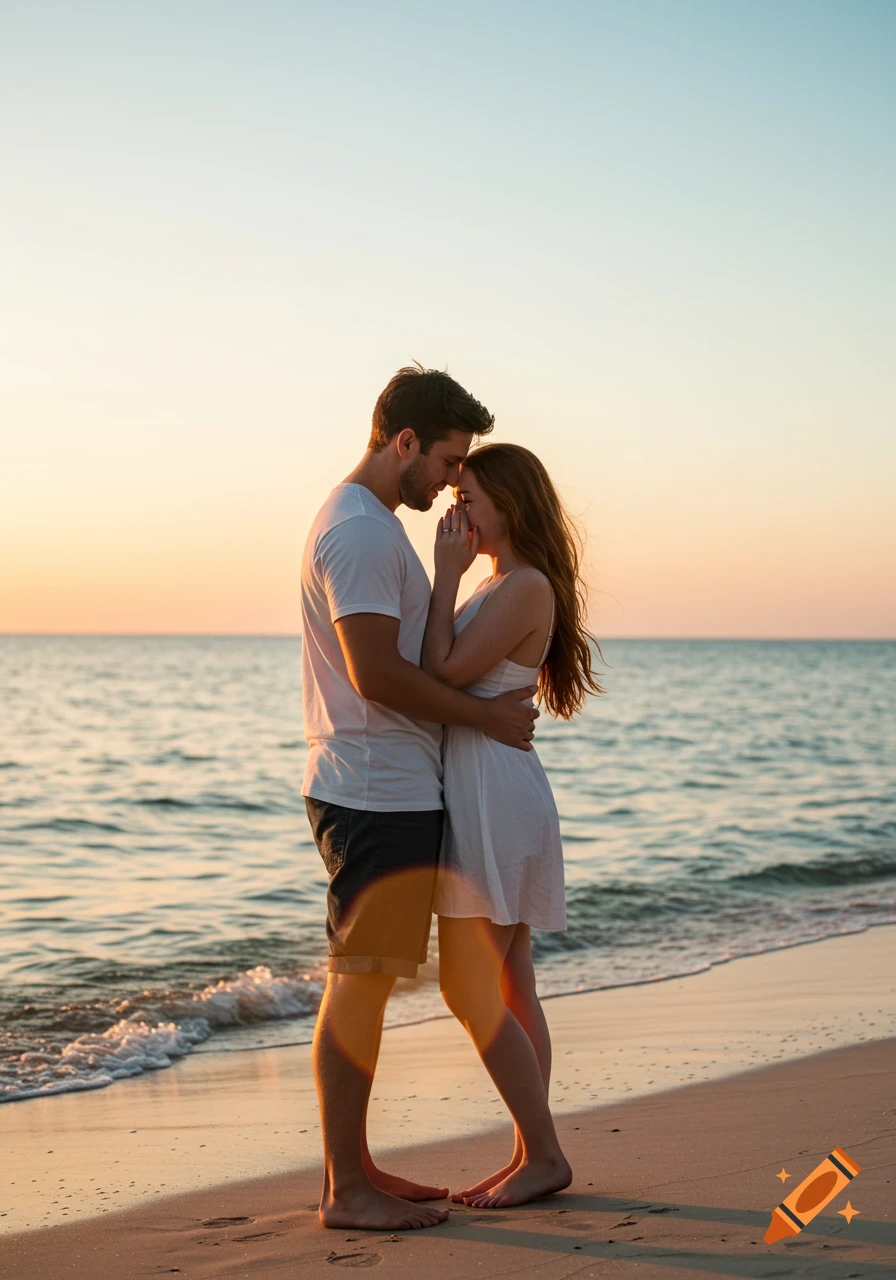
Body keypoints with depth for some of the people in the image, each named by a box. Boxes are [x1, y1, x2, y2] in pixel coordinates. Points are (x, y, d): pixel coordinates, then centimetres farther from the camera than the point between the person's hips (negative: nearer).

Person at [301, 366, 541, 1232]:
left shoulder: (367, 524, 18)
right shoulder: (359, 531, -15)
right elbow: (377, 674, -22)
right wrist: (487, 715, -12)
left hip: (386, 792, 10)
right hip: (376, 795, -10)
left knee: (361, 983, 13)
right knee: (359, 984, -5)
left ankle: (354, 1169, 20)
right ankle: (345, 1187, 1)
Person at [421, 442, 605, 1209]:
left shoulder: (526, 586, -14)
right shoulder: (501, 584, 16)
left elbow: (441, 673, -18)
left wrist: (447, 574, -14)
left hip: (495, 799, -10)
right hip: (481, 799, 10)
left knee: (468, 993, -6)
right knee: (508, 991, 11)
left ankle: (544, 1156, 3)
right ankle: (530, 1156, 17)